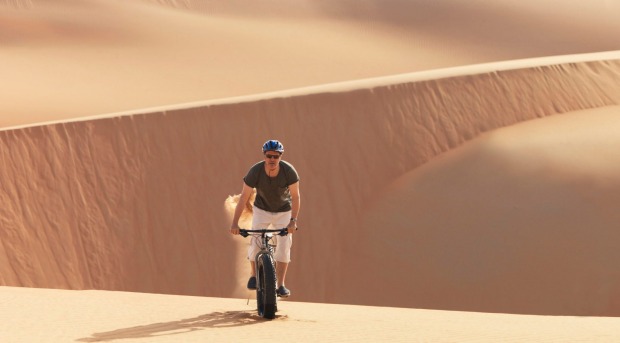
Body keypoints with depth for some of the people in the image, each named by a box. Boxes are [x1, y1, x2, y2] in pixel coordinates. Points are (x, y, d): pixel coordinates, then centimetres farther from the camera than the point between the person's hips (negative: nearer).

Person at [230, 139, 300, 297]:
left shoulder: (289, 171, -26)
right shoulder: (255, 171, -26)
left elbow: (295, 197, -21)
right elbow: (244, 197, -24)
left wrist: (293, 221, -32)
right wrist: (235, 222, -30)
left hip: (283, 212, 0)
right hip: (262, 210, 0)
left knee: (284, 246, -10)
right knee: (255, 243, -11)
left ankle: (281, 285, -5)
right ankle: (254, 275, 14)